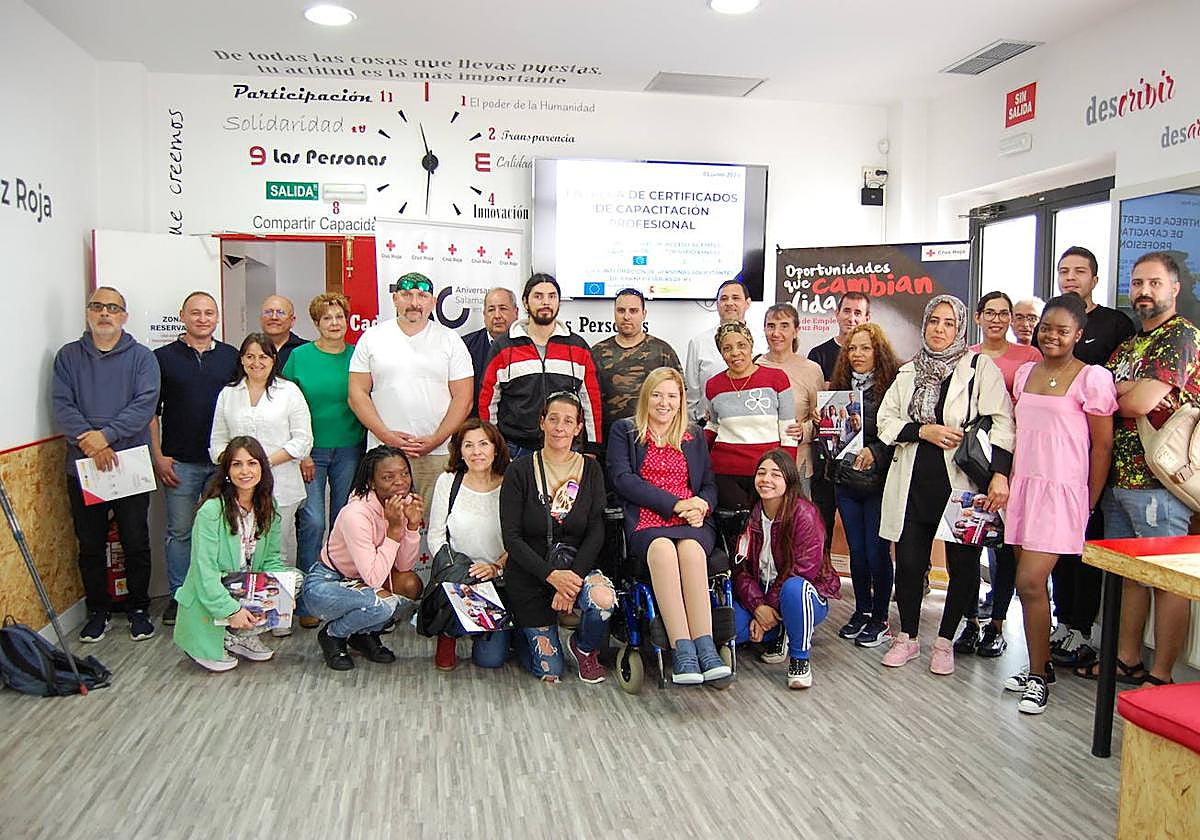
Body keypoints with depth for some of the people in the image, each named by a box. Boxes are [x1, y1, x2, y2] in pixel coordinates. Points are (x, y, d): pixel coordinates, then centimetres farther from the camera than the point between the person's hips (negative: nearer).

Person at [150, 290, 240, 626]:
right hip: (179, 462, -1)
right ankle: (179, 596, 17)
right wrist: (158, 457, -3)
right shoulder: (164, 357, 3)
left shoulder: (231, 357, 8)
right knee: (180, 531, 6)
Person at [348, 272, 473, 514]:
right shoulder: (372, 338, 9)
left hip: (438, 455, 0)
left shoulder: (450, 340, 7)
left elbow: (463, 398, 3)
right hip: (383, 454, 1)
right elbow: (358, 394, 5)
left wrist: (435, 440, -8)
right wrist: (387, 436, -7)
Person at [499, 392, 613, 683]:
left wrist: (572, 577, -19)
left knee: (603, 599, -34)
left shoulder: (590, 470, 1)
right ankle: (523, 631, 33)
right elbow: (511, 537, -10)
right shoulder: (520, 471, -6)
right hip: (530, 573, -1)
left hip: (578, 567, 2)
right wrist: (552, 575, -22)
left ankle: (584, 648, 1)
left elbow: (596, 532, -5)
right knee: (549, 673, -1)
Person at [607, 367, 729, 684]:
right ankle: (683, 650, -40)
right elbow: (623, 479, 0)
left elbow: (709, 484, 19)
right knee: (663, 549, -37)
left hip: (692, 523, 2)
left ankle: (704, 647, -39)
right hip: (645, 522, -2)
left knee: (691, 549, -34)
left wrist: (702, 506, -7)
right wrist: (675, 503, -9)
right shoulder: (624, 431, 14)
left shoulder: (694, 436, 25)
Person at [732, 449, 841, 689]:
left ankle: (799, 658, -15)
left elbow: (803, 570, -18)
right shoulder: (749, 514, -1)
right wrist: (757, 606, -19)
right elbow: (741, 567, -4)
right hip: (759, 596, 5)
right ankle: (779, 635, 10)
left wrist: (768, 608, -17)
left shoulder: (804, 514, -16)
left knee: (794, 588, -40)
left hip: (807, 598, -4)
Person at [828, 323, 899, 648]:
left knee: (877, 551, 1)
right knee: (856, 550, 13)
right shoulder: (840, 385, 10)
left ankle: (880, 619, 16)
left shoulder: (892, 385, -8)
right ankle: (862, 611, 26)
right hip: (845, 480, 5)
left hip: (878, 480, -5)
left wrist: (875, 452, -24)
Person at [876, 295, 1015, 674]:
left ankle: (945, 641, 22)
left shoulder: (980, 368, 0)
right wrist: (924, 431, -8)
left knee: (963, 564, 3)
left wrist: (1000, 474, -19)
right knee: (909, 561, 5)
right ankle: (907, 637, 23)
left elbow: (1001, 424, -9)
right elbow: (886, 422, 9)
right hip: (913, 483, 3)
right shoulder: (908, 372, 14)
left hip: (961, 483, -3)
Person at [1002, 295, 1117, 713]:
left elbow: (1102, 446, -4)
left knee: (1030, 582, -10)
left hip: (1062, 491, -6)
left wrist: (1089, 505, -4)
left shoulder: (1092, 378, -6)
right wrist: (1010, 485, 11)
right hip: (1024, 487, 6)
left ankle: (1037, 677, 5)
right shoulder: (1025, 373, 12)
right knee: (1032, 582, 10)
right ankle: (1041, 665, 24)